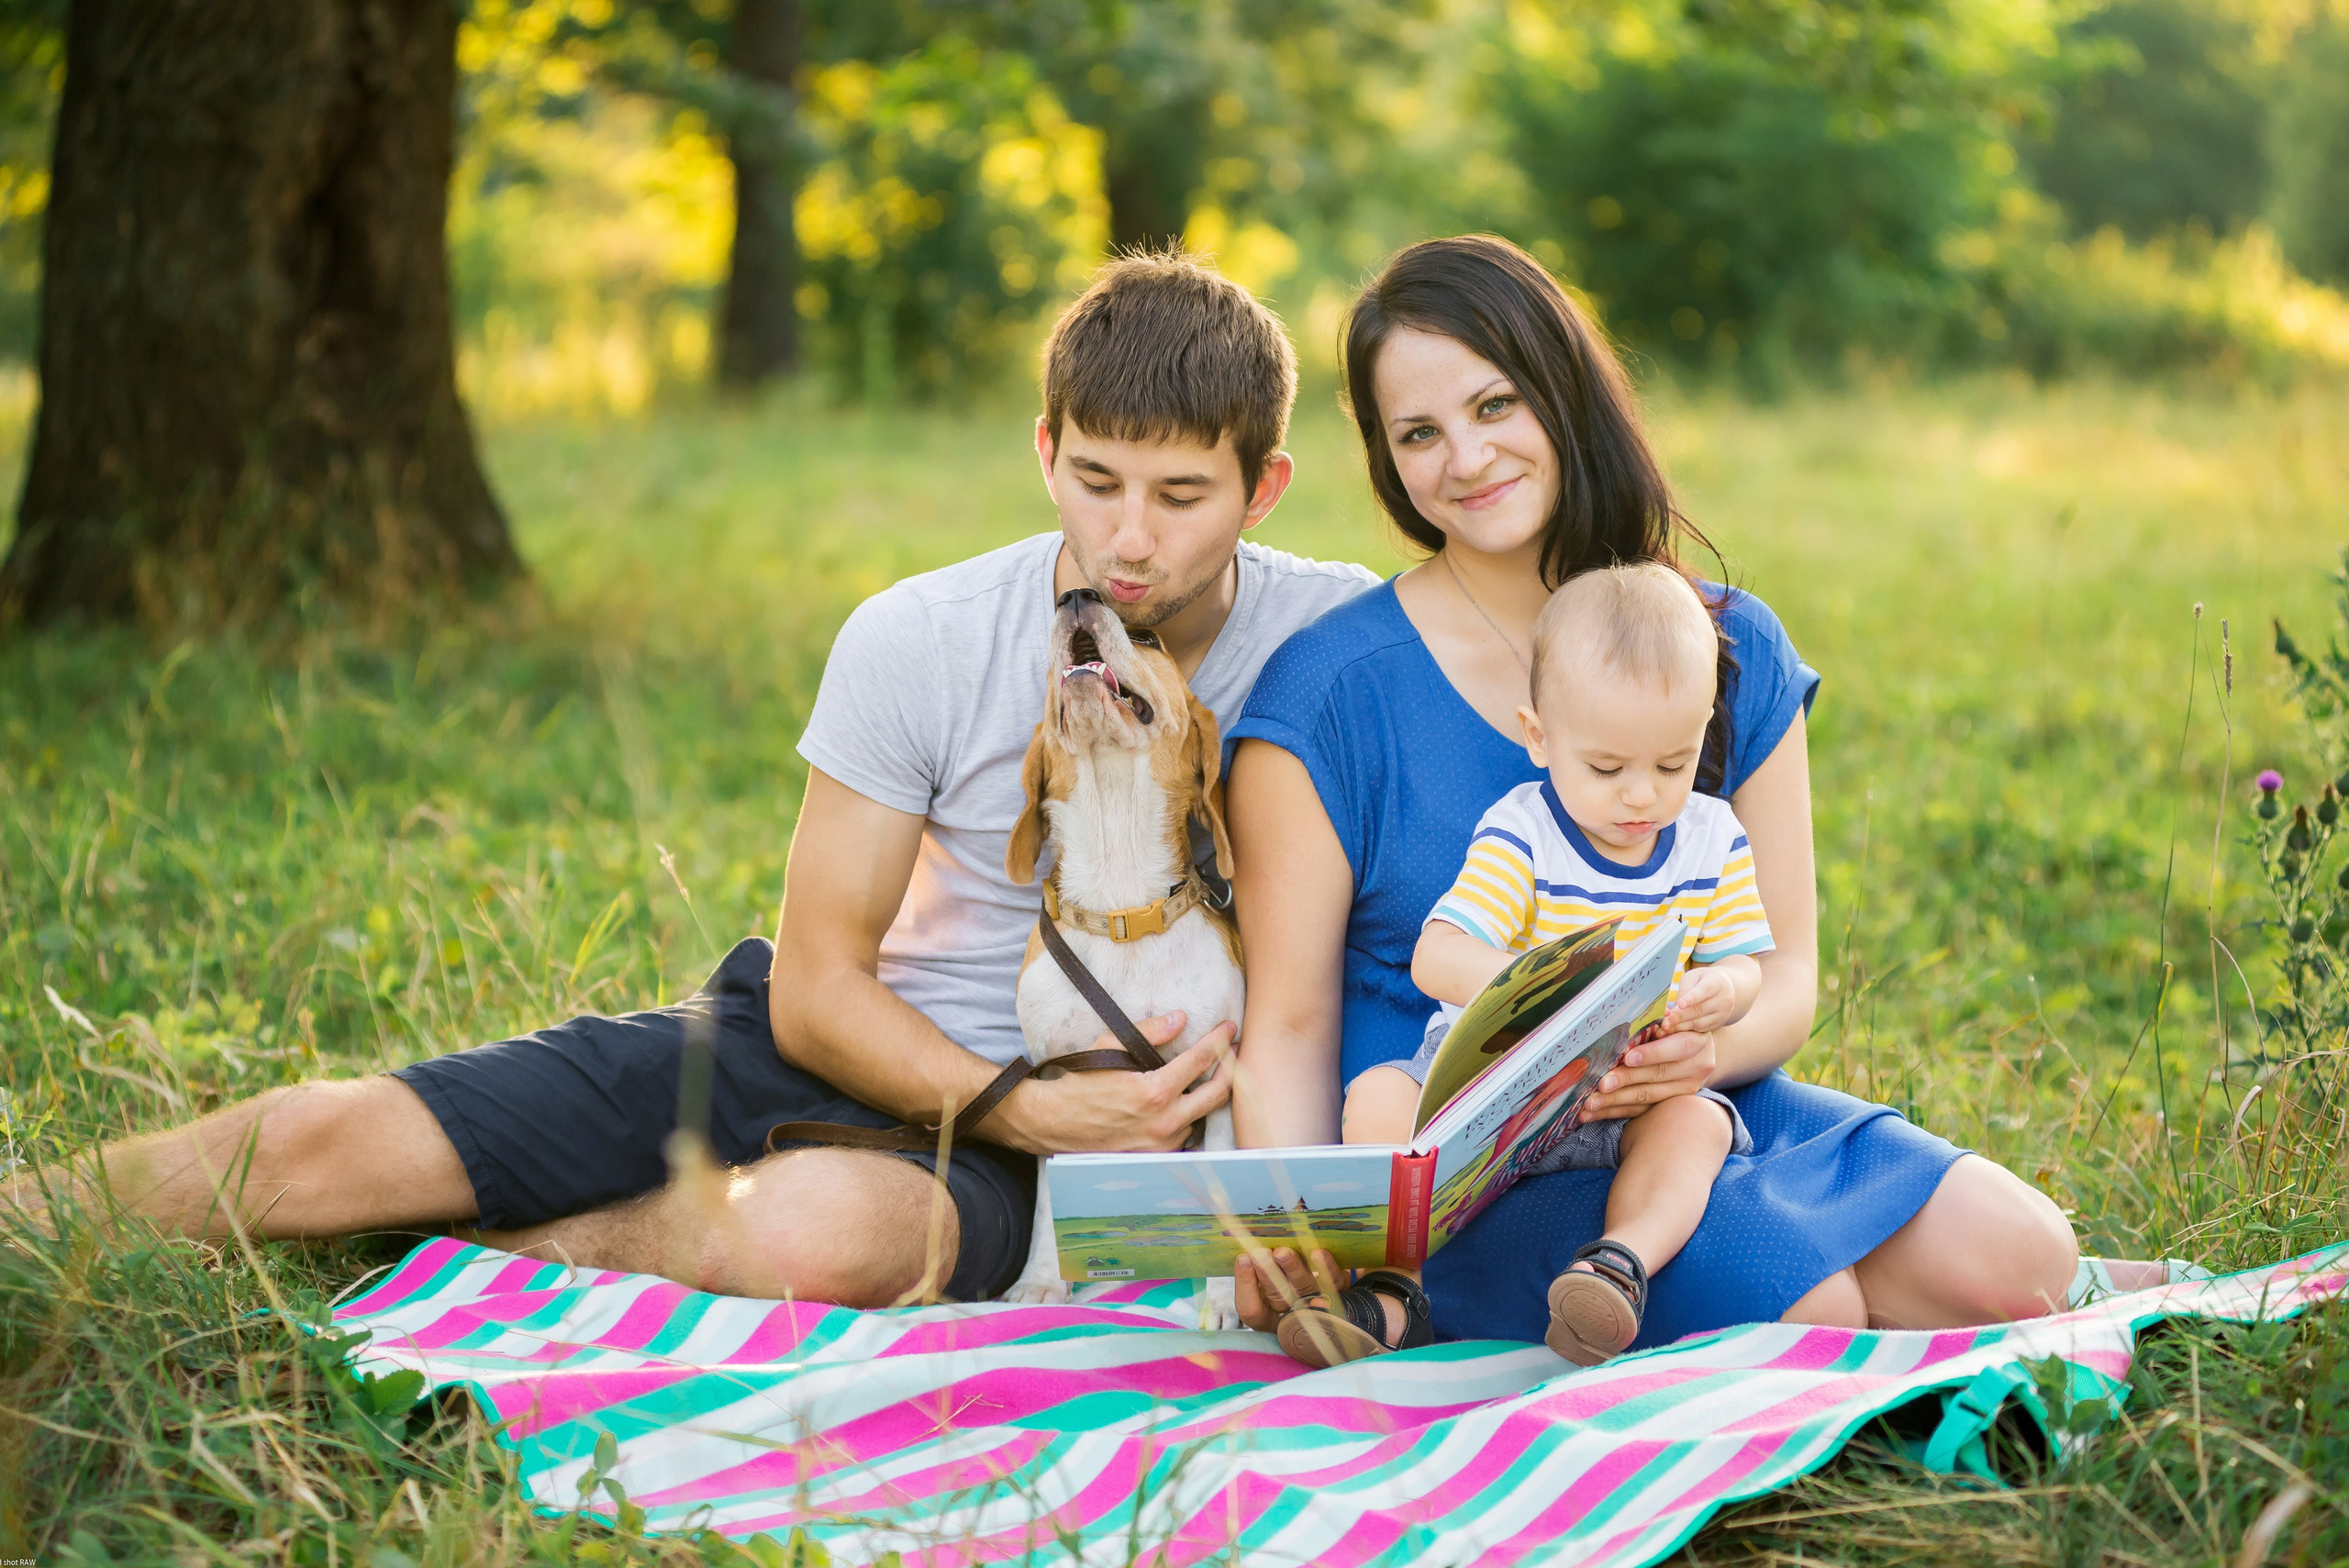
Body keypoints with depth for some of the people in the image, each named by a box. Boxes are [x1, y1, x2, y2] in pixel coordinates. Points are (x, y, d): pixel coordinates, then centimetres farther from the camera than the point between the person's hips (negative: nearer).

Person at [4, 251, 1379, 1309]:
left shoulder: (1334, 635, -12)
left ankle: (470, 1259, -14)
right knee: (332, 1137, -13)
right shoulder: (917, 643, -9)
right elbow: (819, 989, -5)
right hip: (841, 1043, 3)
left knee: (822, 1232, -39)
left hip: (1043, 1128, -2)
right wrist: (1023, 1107, -22)